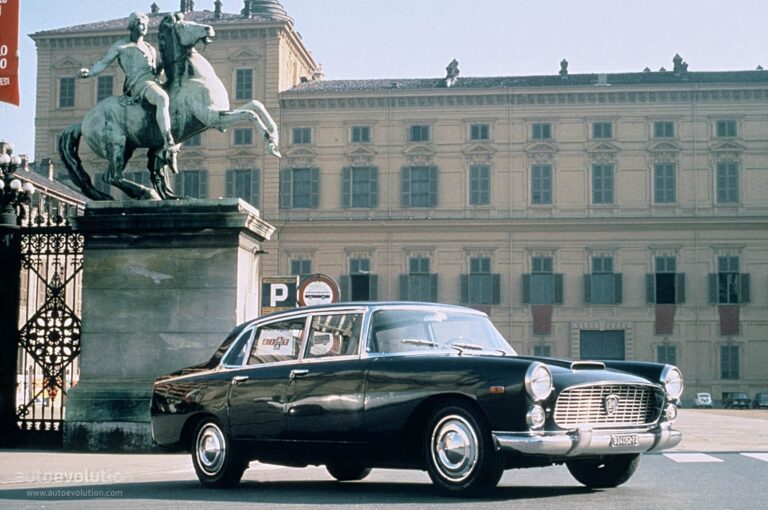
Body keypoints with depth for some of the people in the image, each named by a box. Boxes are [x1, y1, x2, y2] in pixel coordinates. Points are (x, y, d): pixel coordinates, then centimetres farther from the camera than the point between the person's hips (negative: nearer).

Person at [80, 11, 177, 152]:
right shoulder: (121, 46, 12)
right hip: (138, 83, -8)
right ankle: (168, 141, -46)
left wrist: (159, 69, 10)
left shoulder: (150, 49, 28)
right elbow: (103, 63, 9)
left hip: (153, 81, 8)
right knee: (162, 99, -36)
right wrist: (89, 72, -6)